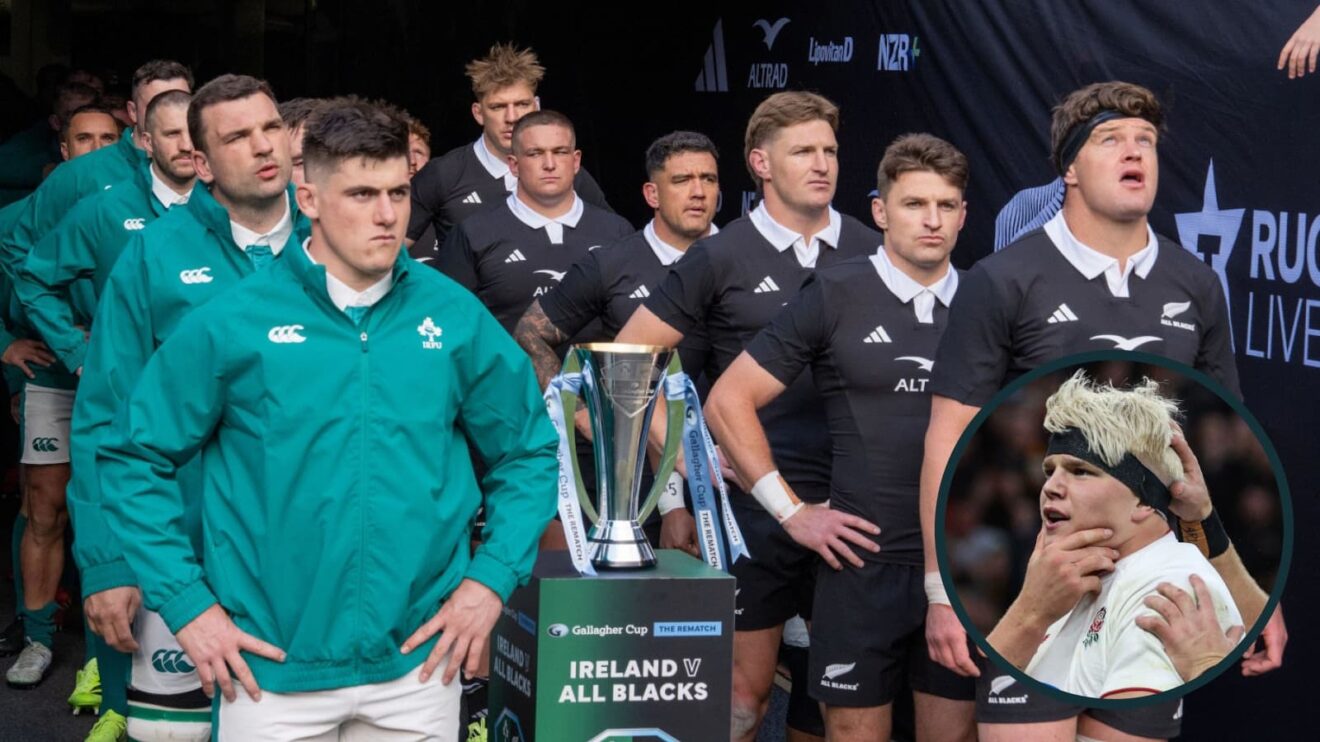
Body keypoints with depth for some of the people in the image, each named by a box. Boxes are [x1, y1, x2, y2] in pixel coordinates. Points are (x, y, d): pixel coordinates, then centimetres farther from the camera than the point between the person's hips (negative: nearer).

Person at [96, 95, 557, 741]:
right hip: (270, 667, -1)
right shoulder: (233, 323, -5)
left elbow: (528, 450, 9)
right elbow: (134, 456, 1)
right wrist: (185, 602, -5)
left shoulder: (455, 316, 0)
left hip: (419, 662, 2)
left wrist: (491, 579, -1)